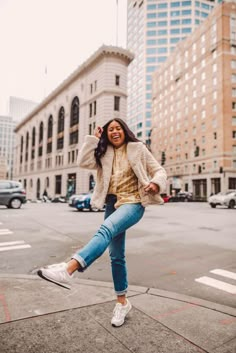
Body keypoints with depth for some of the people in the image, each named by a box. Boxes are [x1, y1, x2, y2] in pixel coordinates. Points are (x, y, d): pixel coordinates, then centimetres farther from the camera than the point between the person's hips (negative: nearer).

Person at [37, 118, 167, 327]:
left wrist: (156, 184, -20)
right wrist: (94, 139, 0)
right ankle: (122, 302, 22)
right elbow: (84, 162, -2)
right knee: (116, 255, 7)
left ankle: (68, 270, -51)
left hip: (133, 202, -5)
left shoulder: (138, 149, 3)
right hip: (112, 203, 5)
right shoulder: (104, 153, 12)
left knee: (106, 229, -35)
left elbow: (159, 171, 2)